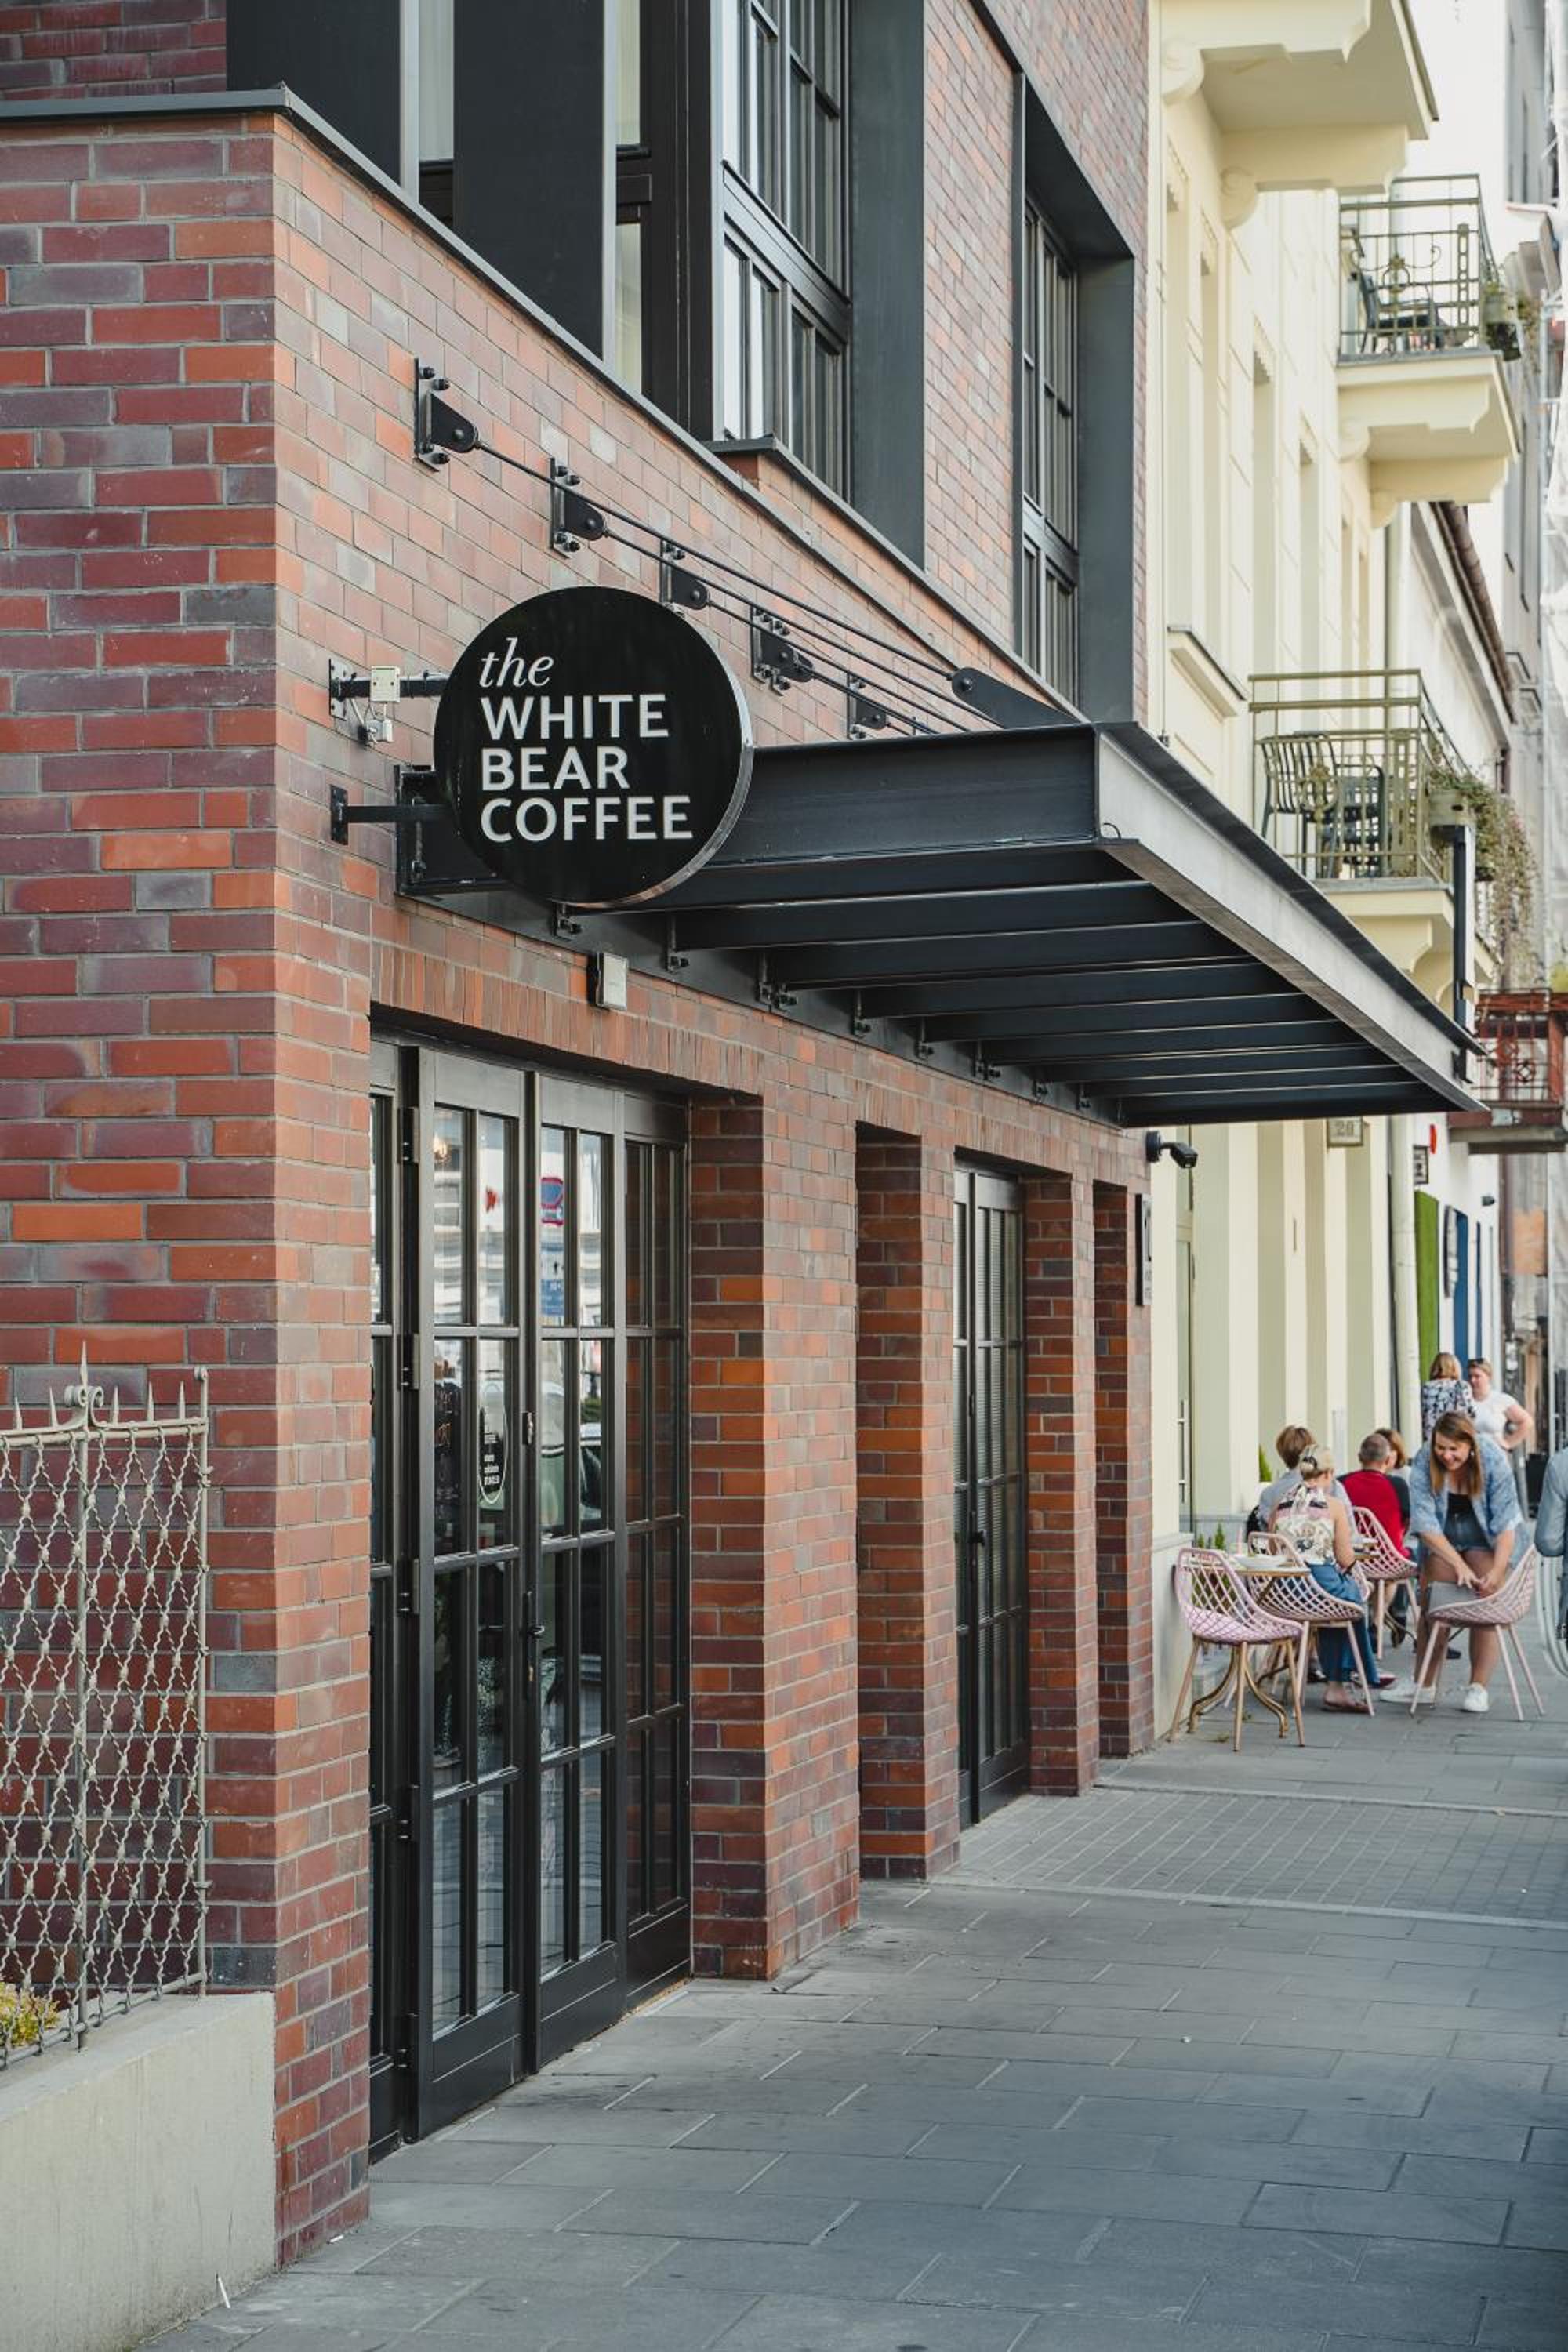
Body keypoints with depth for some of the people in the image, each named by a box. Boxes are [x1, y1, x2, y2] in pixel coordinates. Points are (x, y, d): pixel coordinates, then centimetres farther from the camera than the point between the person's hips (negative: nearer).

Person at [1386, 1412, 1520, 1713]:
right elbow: (1425, 1522, -24)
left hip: (1484, 1539, -2)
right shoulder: (1423, 1464, -22)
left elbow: (1505, 1522, -24)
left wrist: (1497, 1570, -33)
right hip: (1442, 1541, 2)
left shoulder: (1493, 1461, -25)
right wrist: (1459, 1564, -33)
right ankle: (1426, 1684, 11)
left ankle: (1478, 1687, -13)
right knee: (1432, 1602, -1)